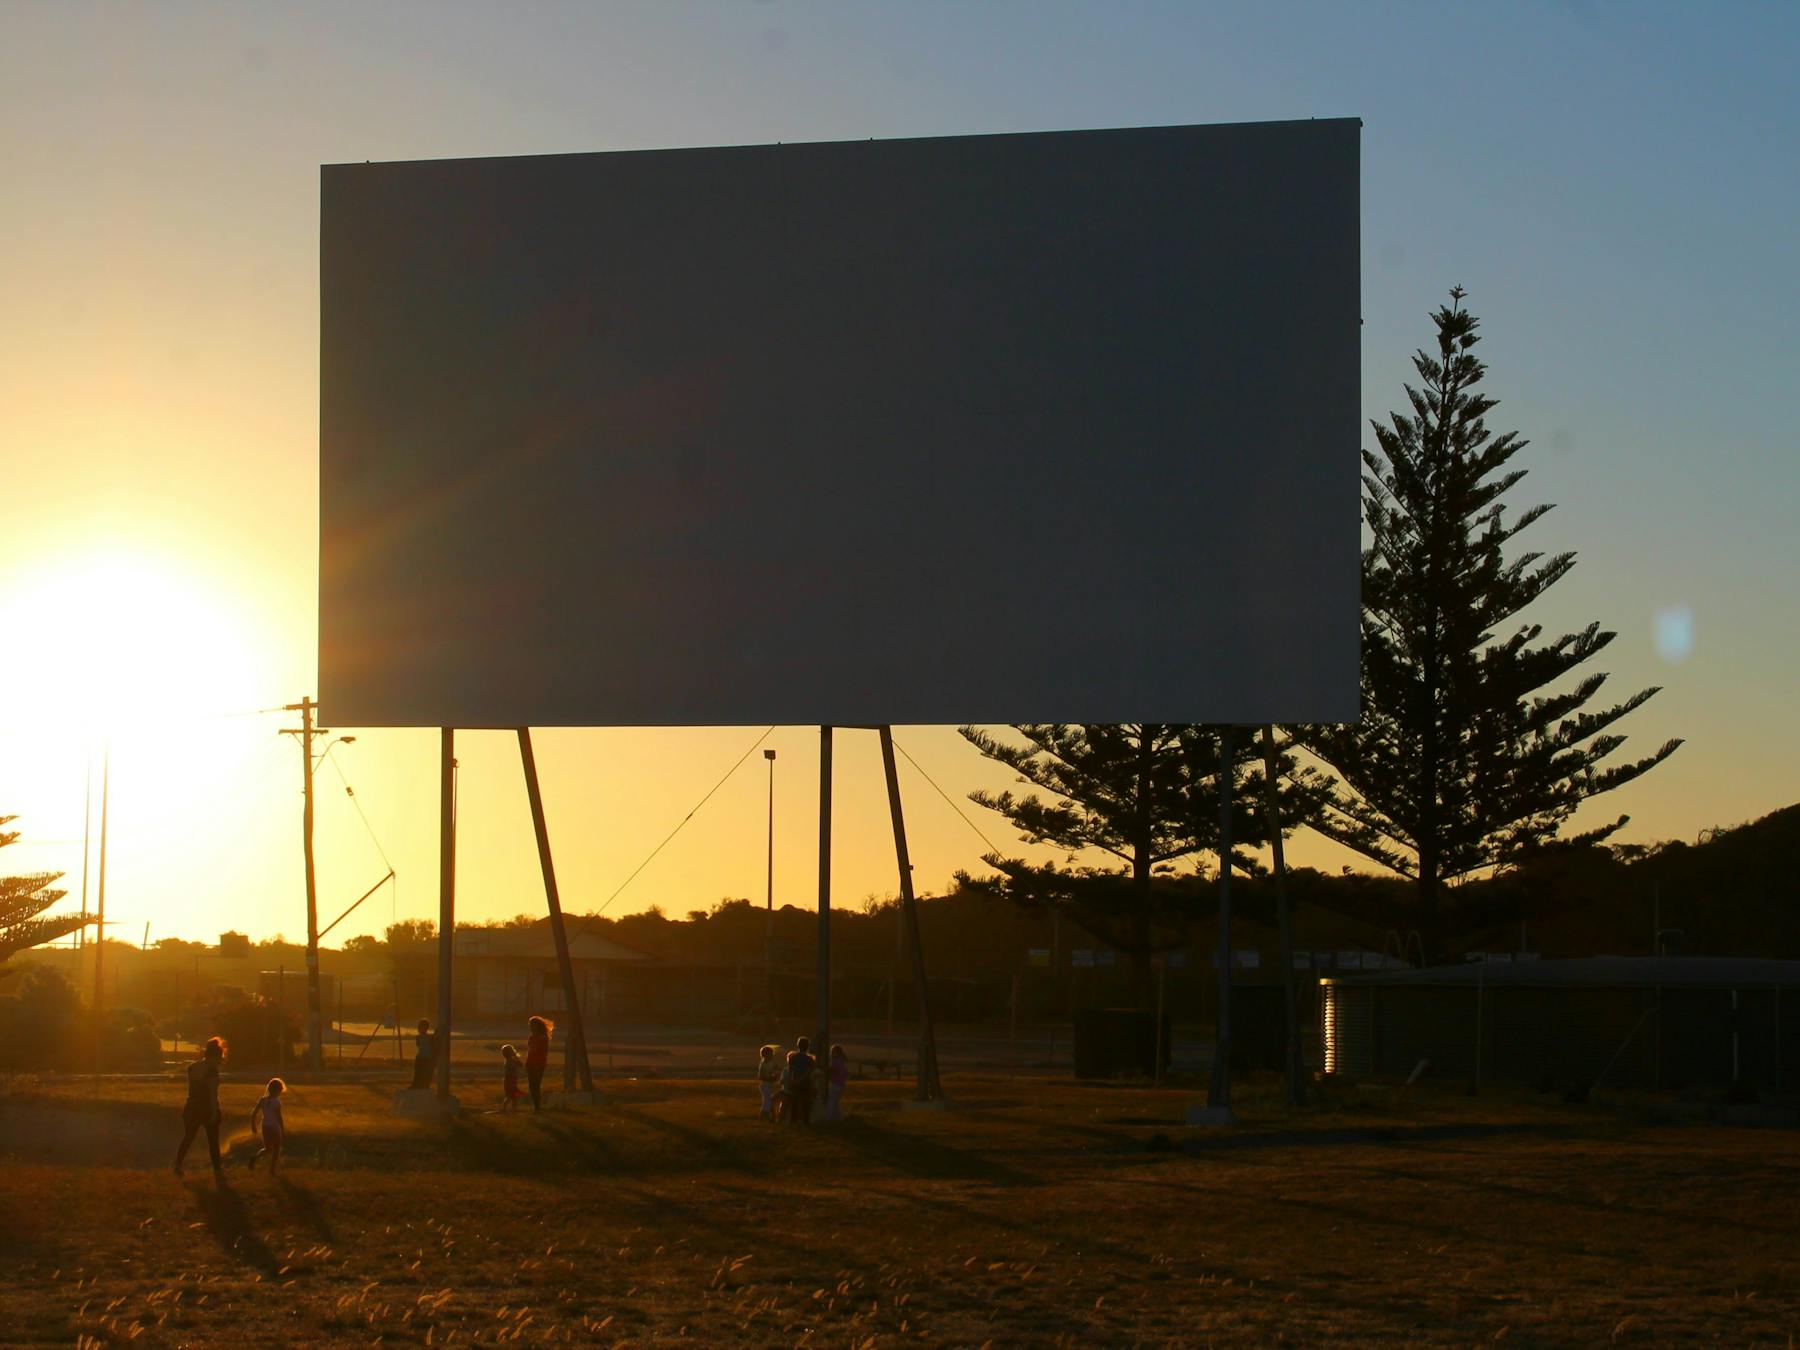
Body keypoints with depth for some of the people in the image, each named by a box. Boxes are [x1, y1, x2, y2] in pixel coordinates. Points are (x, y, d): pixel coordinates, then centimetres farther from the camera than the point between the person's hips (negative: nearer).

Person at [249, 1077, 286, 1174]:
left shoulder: (263, 1100, 0)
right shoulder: (277, 1102, -15)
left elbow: (253, 1112, 0)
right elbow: (279, 1116, -17)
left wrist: (253, 1126, 11)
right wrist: (282, 1130, -8)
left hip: (265, 1127, 5)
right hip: (274, 1127, -5)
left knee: (267, 1149, 20)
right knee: (276, 1149, 15)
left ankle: (254, 1157, -8)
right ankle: (272, 1170, 16)